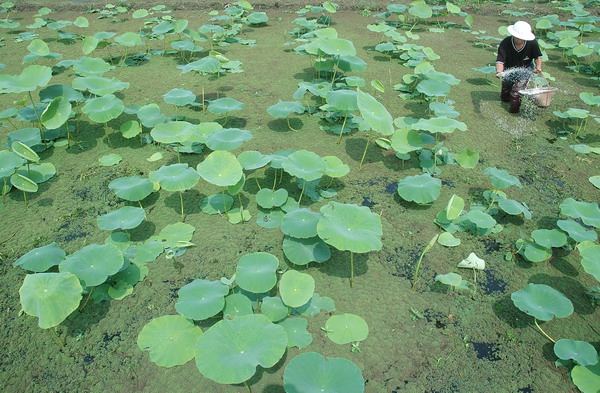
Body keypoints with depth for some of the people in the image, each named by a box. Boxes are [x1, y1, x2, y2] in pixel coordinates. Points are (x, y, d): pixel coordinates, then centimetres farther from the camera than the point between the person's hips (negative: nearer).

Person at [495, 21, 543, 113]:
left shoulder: (532, 43, -25)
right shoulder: (505, 43, -31)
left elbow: (538, 56, -7)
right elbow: (500, 60, -37)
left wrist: (538, 66, -25)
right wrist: (499, 71, -57)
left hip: (525, 69, -1)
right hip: (509, 70, 1)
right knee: (504, 98, 14)